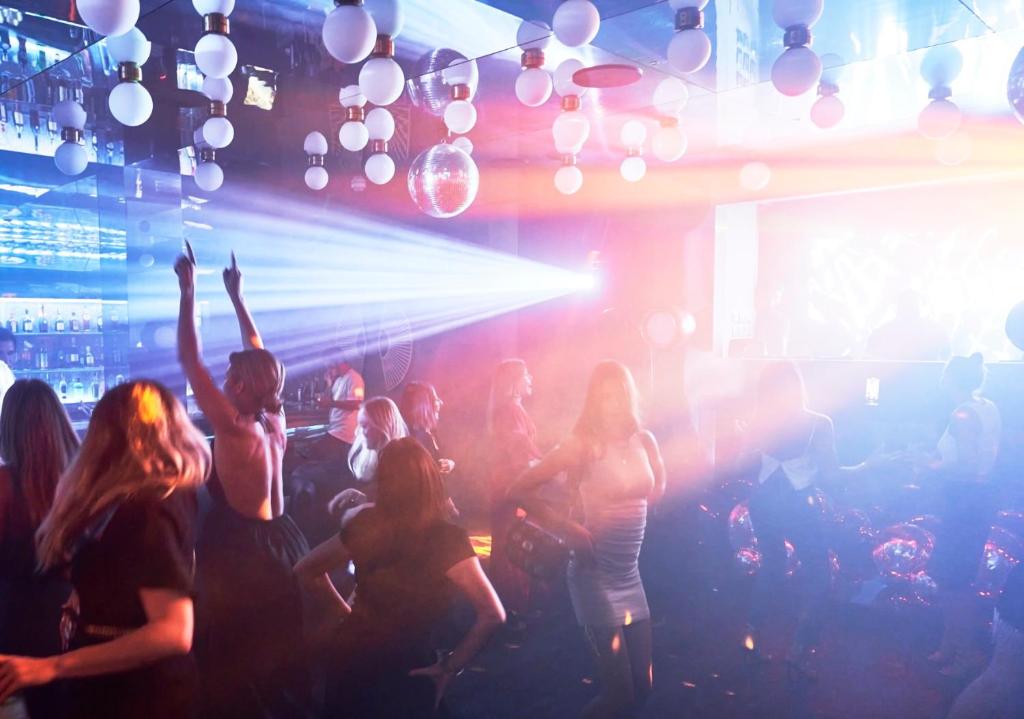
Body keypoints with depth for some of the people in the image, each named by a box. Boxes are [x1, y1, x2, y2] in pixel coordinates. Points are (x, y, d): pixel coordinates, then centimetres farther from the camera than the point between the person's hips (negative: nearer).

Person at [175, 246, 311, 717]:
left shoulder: (234, 428, -18)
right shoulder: (275, 422, 0)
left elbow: (189, 361, -16)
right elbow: (259, 355, 10)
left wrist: (188, 293, -10)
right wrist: (237, 297, 17)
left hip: (239, 550, -7)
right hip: (278, 542, 8)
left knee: (235, 660, 7)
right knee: (279, 650, 19)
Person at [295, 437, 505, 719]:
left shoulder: (365, 524, -11)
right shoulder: (446, 539, -24)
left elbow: (306, 570, 3)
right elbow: (493, 614, -28)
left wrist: (342, 609, 8)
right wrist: (450, 666, -17)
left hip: (352, 657, 4)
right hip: (406, 672, -4)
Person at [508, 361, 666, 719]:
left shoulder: (644, 440, 2)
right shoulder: (581, 444, -12)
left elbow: (657, 491, 20)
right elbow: (519, 490, -12)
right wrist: (566, 528, -18)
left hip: (631, 572, 6)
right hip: (595, 572, -5)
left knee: (642, 686, 13)